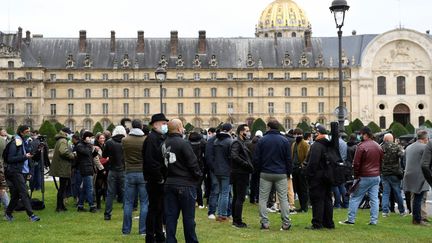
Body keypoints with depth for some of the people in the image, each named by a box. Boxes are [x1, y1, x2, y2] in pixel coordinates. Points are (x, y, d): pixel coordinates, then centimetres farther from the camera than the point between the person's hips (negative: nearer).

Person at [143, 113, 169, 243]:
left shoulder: (162, 138, 16)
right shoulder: (151, 138, -14)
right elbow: (150, 161, -23)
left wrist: (164, 177, 9)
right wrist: (159, 178, -19)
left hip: (162, 180, 9)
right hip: (154, 180, -9)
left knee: (160, 208, 15)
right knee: (154, 208, -3)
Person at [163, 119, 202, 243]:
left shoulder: (164, 144, 5)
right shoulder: (183, 143, -15)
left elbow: (164, 163, 9)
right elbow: (193, 163, -14)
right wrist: (198, 176, 2)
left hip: (169, 184, 6)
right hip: (185, 184, -6)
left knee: (170, 216, 7)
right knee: (188, 217, 4)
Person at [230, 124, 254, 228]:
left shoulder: (242, 143, 18)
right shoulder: (237, 143, -13)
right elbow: (234, 156, -26)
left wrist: (249, 165, 6)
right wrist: (247, 164, -21)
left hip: (239, 173, 10)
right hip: (240, 174, -10)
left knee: (236, 197, 14)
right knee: (240, 198, -7)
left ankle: (235, 219, 22)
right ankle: (238, 221, -5)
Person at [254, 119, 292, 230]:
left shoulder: (262, 140, -2)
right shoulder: (284, 141, -1)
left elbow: (256, 159, -1)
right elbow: (288, 159, 0)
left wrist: (259, 170, 13)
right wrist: (289, 172, 10)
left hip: (265, 174, 0)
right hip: (281, 174, 0)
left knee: (263, 199, 6)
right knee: (283, 198, 5)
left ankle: (265, 222, 0)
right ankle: (286, 223, 3)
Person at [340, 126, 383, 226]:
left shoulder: (362, 146, -13)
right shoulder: (378, 146, 10)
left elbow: (356, 163, -13)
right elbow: (381, 161, 15)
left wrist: (356, 176, -4)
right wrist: (378, 172, 17)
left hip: (364, 177, -6)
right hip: (376, 177, 7)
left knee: (355, 198, 1)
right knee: (374, 199, 8)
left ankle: (351, 219, 2)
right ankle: (374, 220, 7)